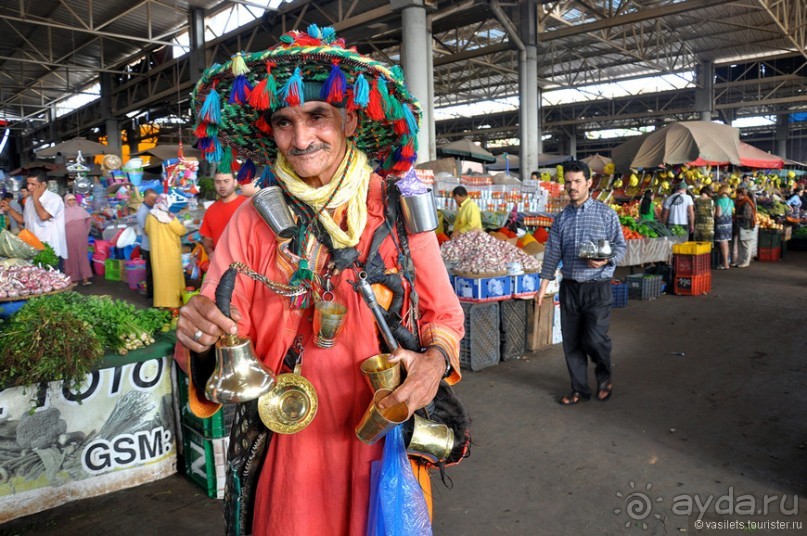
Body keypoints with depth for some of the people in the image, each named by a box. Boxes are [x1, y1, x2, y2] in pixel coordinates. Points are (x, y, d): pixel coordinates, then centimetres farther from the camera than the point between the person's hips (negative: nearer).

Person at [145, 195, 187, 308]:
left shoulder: (150, 216, 0)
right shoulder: (169, 217, -14)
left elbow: (147, 231, 13)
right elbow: (180, 231, -9)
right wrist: (184, 228, 13)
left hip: (157, 251, 4)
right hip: (170, 251, -4)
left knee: (160, 274, 9)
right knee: (172, 274, 3)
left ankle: (161, 300, 13)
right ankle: (173, 300, 7)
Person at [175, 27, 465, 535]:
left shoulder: (397, 207, -5)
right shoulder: (254, 220, -5)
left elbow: (444, 314, 0)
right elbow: (220, 334, -4)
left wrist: (435, 360, -19)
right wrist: (202, 336, -25)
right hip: (288, 447, 0)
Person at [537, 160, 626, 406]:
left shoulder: (606, 214, -1)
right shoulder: (561, 218, 9)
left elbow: (621, 245, 1)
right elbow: (552, 253, 10)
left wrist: (606, 260, -19)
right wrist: (543, 286, 6)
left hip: (597, 286, -4)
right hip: (569, 286, 4)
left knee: (595, 339, -9)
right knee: (571, 341, 7)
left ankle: (605, 378, 22)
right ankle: (580, 389, 23)